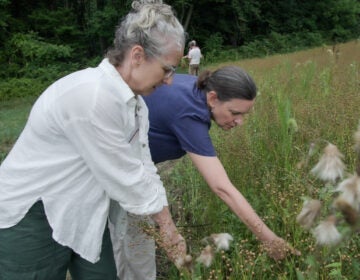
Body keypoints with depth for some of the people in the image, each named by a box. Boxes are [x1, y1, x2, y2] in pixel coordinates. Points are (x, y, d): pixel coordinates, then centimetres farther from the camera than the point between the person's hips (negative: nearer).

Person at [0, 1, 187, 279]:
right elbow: (124, 177, -23)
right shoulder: (92, 96, -30)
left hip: (83, 212, 8)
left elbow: (143, 168, 3)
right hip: (30, 219, -8)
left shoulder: (133, 102, -1)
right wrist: (166, 223, -8)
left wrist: (168, 226, 5)